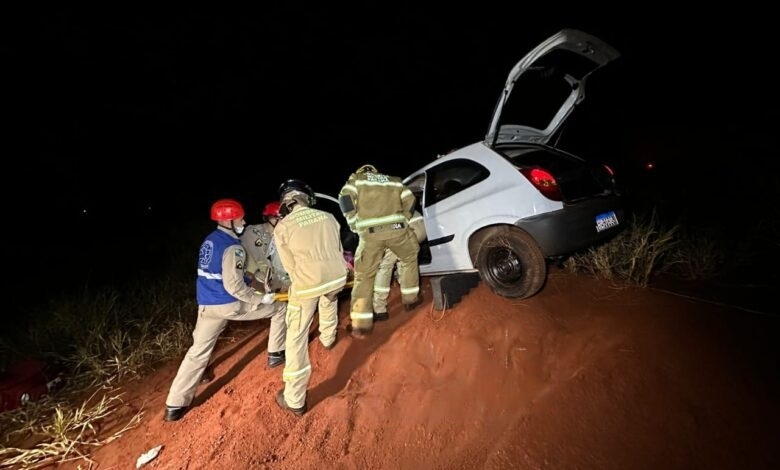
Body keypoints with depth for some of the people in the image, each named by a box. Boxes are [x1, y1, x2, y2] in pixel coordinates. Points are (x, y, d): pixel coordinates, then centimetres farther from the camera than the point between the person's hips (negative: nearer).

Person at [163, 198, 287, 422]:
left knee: (198, 351, 20)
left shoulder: (209, 240, 9)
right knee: (280, 307, 8)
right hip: (230, 304, -8)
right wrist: (261, 299, -14)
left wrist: (253, 283, 19)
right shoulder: (232, 247, -19)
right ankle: (276, 354, 21)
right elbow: (234, 286, -23)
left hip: (206, 305, 8)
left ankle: (175, 406, 24)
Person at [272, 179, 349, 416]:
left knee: (296, 337, 11)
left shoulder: (282, 227, -2)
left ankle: (294, 400, 19)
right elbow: (338, 250, 12)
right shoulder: (328, 217, 7)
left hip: (308, 284, -4)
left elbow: (290, 266, 2)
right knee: (329, 301, 40)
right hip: (337, 277, 5)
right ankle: (328, 339, 61)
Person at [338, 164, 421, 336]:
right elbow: (410, 201, 16)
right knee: (409, 259, 29)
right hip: (396, 229, 2)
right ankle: (410, 299, 35)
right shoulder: (394, 181, 25)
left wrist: (355, 225, 5)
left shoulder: (355, 179, 18)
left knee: (364, 276, 8)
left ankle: (361, 325, 9)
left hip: (370, 234, -1)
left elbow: (345, 198, -1)